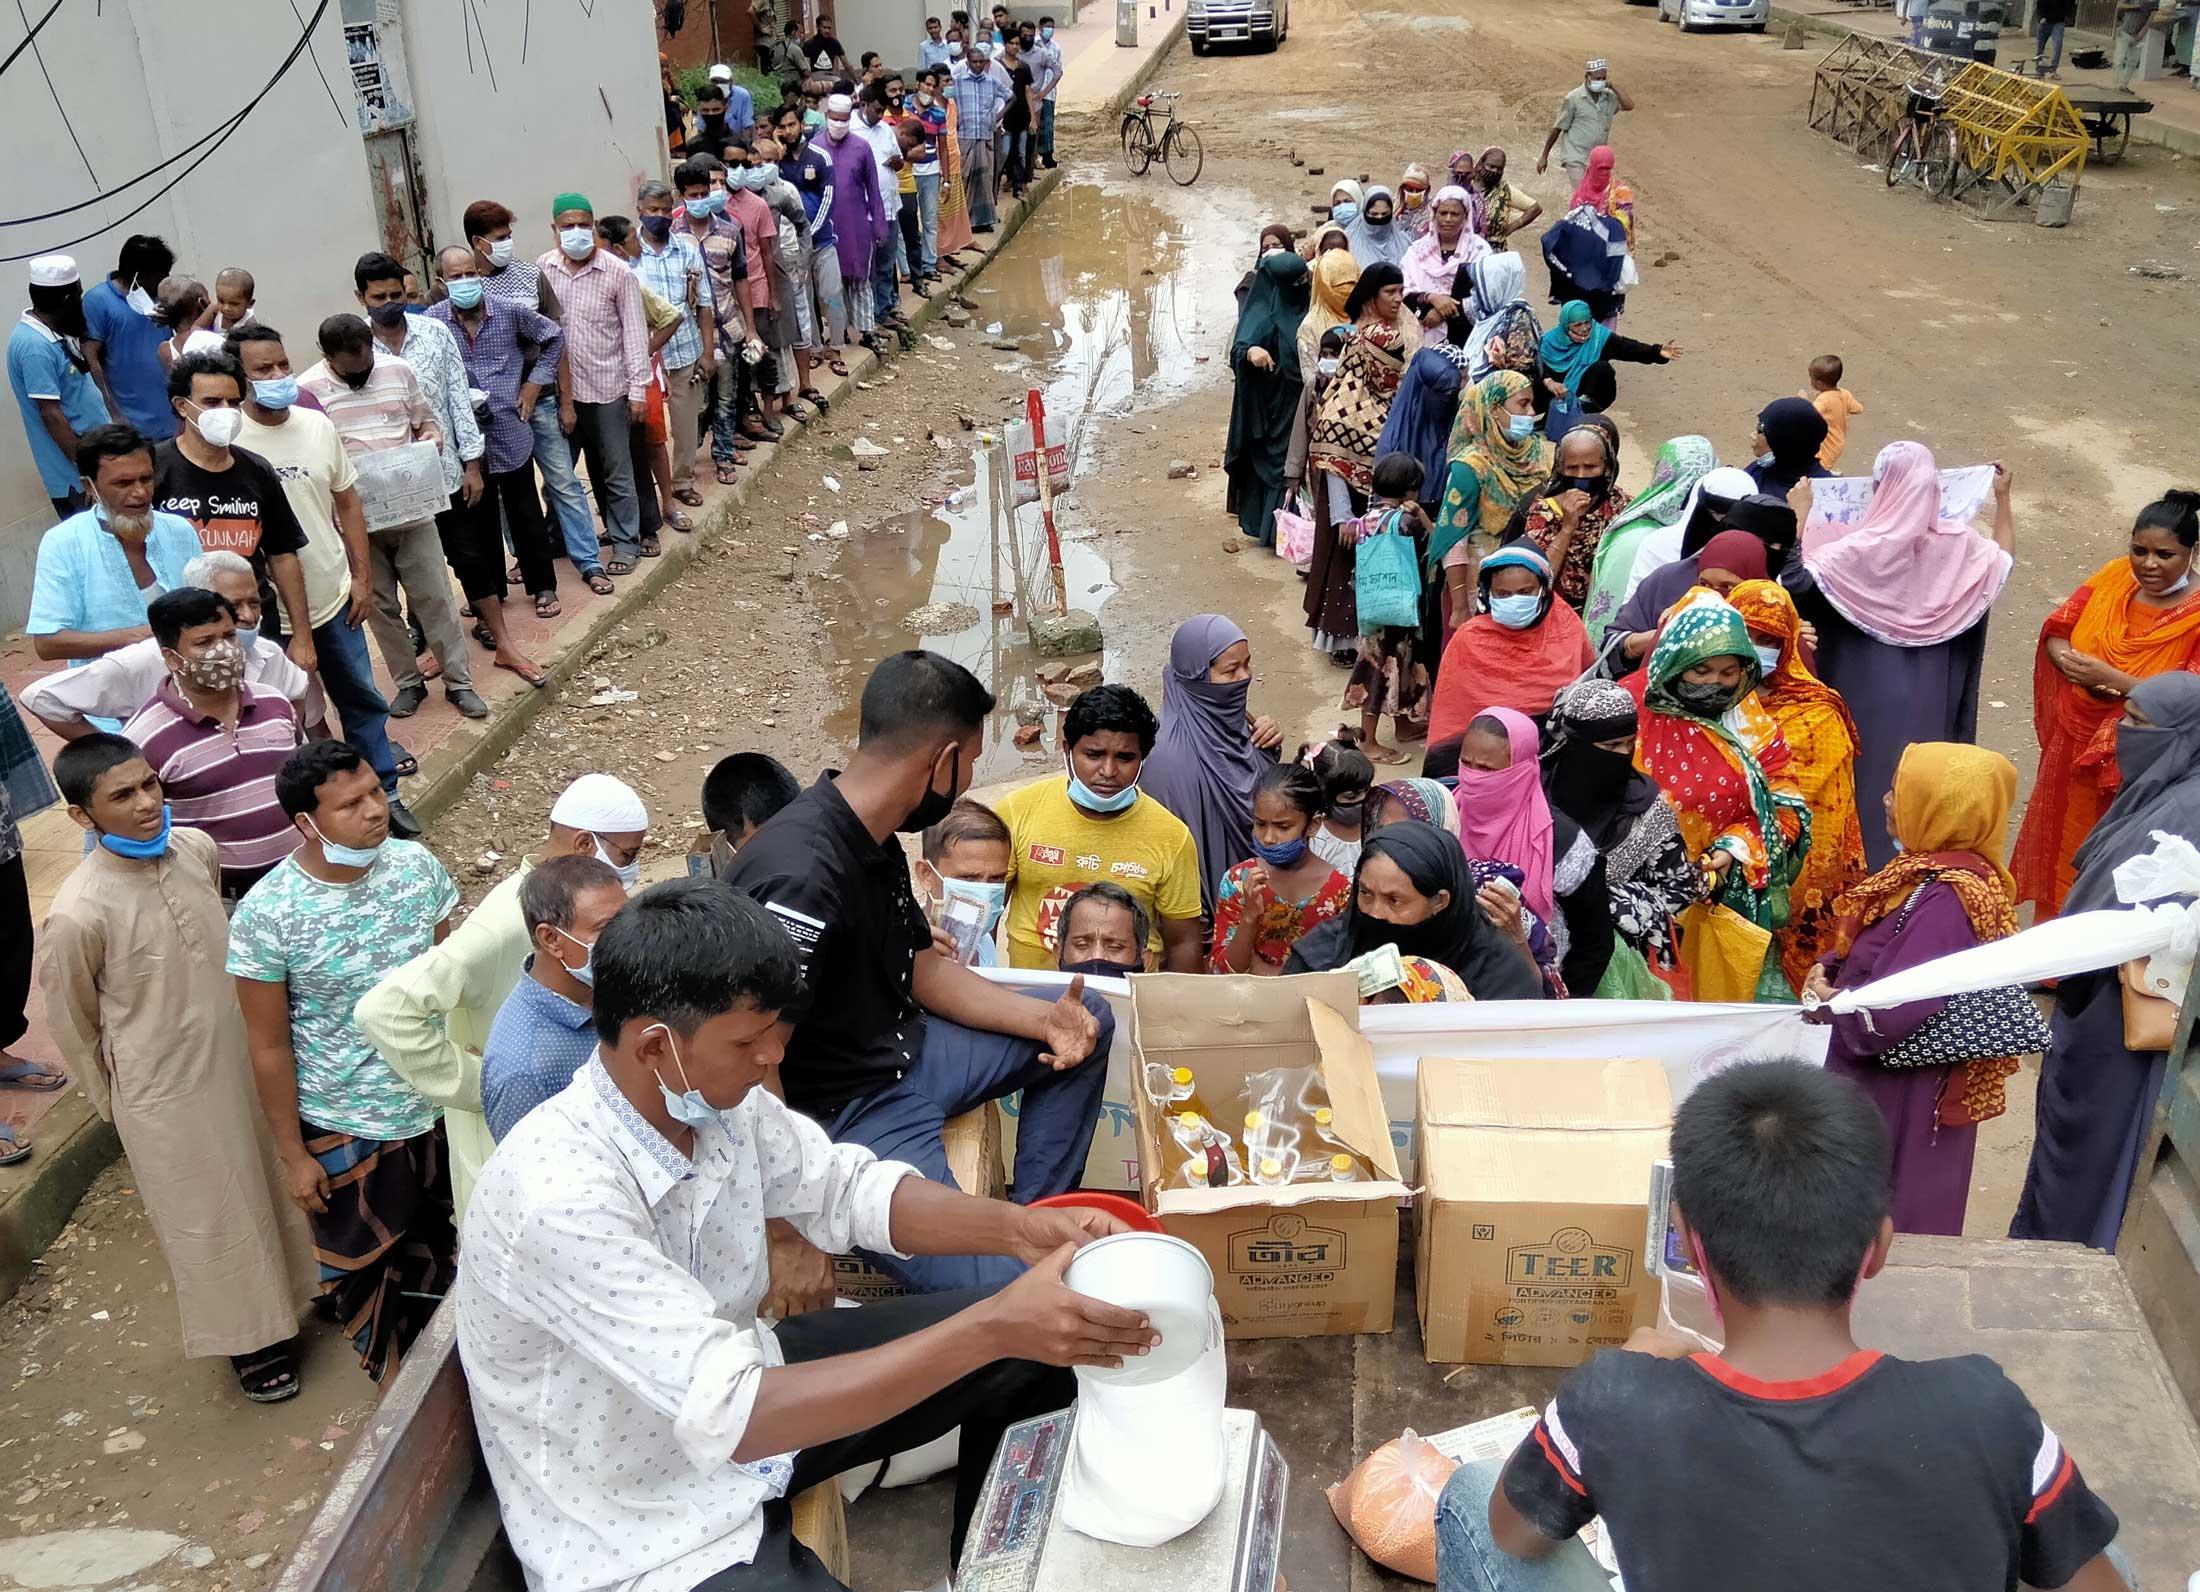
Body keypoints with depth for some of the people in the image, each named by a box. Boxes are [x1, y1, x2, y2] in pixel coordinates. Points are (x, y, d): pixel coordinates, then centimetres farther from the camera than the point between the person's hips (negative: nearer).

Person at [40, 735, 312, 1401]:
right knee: (209, 1221, 16)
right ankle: (248, 1336, 40)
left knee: (268, 1182, 25)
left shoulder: (195, 848, -12)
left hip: (243, 1056, 5)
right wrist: (116, 1105, 2)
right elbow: (72, 1022, -11)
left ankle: (287, 1290, 51)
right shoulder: (79, 913, -28)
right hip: (167, 1092, -5)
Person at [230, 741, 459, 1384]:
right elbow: (270, 1046, -14)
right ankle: (392, 1374, 45)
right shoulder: (266, 914, -24)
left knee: (432, 1238, 25)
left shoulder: (417, 865, -13)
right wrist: (293, 1155, -9)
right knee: (359, 1259, 19)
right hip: (343, 1125, -4)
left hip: (432, 1098, 4)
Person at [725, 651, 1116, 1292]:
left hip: (904, 1055, 10)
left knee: (1090, 1022, 19)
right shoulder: (805, 873, -30)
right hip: (841, 1116, -10)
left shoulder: (876, 841, 2)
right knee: (999, 1292, -25)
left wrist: (1045, 1019, 2)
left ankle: (1034, 1215, 16)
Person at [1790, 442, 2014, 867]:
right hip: (1929, 699, 4)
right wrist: (2002, 498, 26)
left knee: (1869, 776, 9)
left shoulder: (1862, 549, -21)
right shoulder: (1958, 542, -6)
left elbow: (1796, 580, -23)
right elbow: (2005, 556, 14)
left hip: (1868, 695, -4)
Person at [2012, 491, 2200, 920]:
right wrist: (2071, 664, -22)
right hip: (2075, 739, 5)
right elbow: (2056, 631, -1)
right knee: (2061, 835, 22)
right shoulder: (2115, 576, -6)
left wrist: (2113, 679, -32)